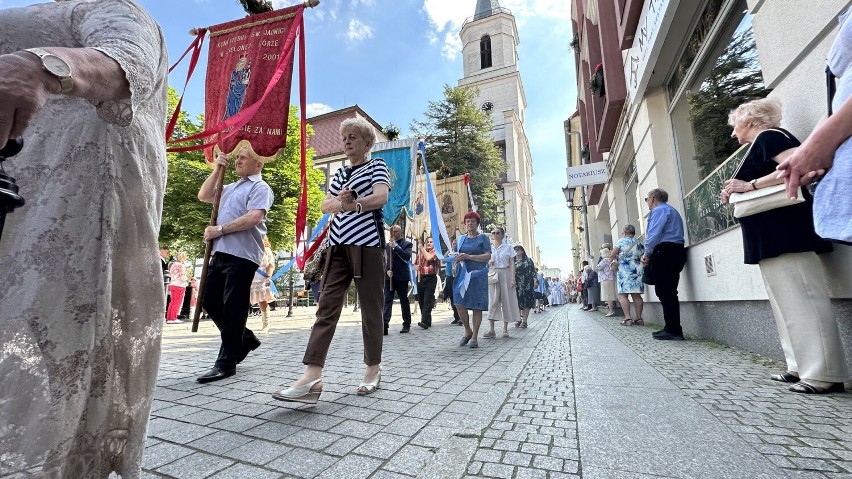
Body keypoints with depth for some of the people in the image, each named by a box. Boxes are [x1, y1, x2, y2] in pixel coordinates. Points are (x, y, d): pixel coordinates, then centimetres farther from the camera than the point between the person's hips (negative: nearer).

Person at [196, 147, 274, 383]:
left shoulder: (260, 187, -3)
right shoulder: (230, 187, 26)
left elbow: (253, 217, -17)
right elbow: (204, 195, 20)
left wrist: (219, 230, -12)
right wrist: (217, 170, 14)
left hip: (242, 255, -9)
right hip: (220, 253, 9)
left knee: (233, 309, -5)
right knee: (210, 302, 11)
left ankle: (226, 363, 5)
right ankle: (245, 339, 26)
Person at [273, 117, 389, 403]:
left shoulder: (376, 166, 6)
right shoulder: (341, 173, 23)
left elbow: (381, 197, -13)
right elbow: (325, 205, 12)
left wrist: (354, 204, -29)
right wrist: (339, 203, -11)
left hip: (367, 243, -5)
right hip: (338, 245, 6)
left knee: (370, 308, 1)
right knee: (327, 306, -4)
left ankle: (373, 369, 14)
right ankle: (313, 375, -6)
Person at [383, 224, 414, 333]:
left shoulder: (407, 244, 2)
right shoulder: (388, 245, 15)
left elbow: (407, 256, -15)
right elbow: (386, 260, 18)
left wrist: (395, 246, -18)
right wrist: (387, 270, 0)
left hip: (402, 277, -3)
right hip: (389, 276, 3)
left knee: (404, 301, 6)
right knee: (387, 300, -7)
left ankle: (406, 325, 17)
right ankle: (385, 325, -12)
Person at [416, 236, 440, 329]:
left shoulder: (435, 251, 1)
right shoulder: (420, 252, 17)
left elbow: (429, 258, -18)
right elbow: (417, 264, 26)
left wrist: (422, 249, -5)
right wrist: (417, 267, 3)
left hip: (431, 278, -6)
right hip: (420, 277, 6)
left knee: (428, 300, -11)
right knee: (421, 300, 7)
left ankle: (425, 322, -16)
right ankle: (427, 321, 18)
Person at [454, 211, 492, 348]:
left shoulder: (483, 238, 3)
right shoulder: (461, 238, 17)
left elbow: (488, 256, -7)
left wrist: (468, 256, -16)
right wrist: (456, 258, -1)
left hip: (477, 275, -4)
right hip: (462, 274, 4)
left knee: (477, 306, -1)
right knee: (459, 304, -3)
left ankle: (474, 337, 9)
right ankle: (468, 331, 19)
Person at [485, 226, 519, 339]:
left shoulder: (508, 247, 4)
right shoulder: (489, 248, 11)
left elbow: (512, 264, 0)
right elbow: (486, 264, 15)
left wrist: (513, 278, -9)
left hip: (505, 274, -1)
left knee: (506, 300, 2)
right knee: (492, 301, -7)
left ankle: (505, 329, 11)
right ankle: (491, 330, -9)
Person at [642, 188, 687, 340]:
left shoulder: (659, 210, -4)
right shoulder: (672, 211, 27)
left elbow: (654, 234, -15)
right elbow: (671, 233, 22)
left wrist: (647, 254, -5)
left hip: (665, 253, -10)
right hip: (676, 252, 10)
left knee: (665, 293, -8)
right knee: (669, 292, 10)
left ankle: (673, 330, -6)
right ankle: (673, 329, 13)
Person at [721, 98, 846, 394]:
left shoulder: (769, 136, -3)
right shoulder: (761, 144, 24)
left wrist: (750, 185, -17)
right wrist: (736, 194, 12)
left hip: (786, 233, -10)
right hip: (774, 236, 10)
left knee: (801, 298, -9)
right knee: (787, 301, 9)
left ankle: (824, 373, -5)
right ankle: (802, 367, 14)